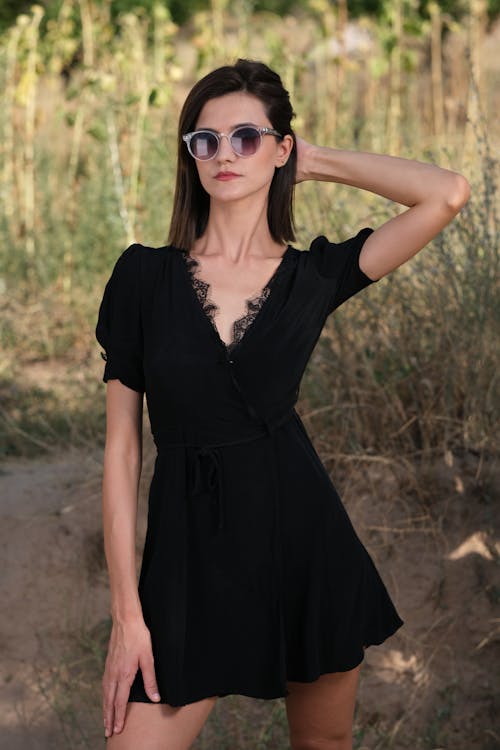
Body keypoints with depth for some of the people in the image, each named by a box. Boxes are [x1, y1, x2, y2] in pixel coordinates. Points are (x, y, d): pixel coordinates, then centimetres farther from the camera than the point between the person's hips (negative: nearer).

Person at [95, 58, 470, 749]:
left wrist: (318, 163, -1)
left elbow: (448, 194, -14)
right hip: (191, 556, -1)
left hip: (306, 539, 1)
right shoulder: (145, 276, -1)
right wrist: (127, 613, -7)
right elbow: (122, 445, -2)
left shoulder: (314, 274, 1)